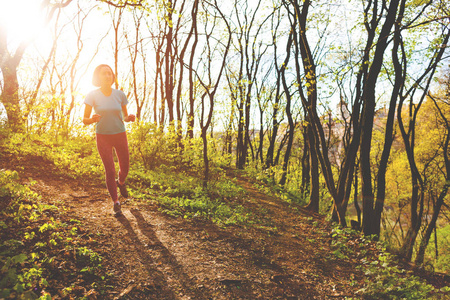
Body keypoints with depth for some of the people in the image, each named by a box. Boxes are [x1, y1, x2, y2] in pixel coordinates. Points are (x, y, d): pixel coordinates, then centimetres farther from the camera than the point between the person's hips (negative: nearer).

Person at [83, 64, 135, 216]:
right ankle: (115, 202, 12)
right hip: (103, 136, -2)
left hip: (120, 135, 2)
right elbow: (84, 120, -8)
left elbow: (125, 117, 6)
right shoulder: (92, 95, -9)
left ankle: (120, 182, 46)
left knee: (125, 169, 9)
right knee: (110, 170, -6)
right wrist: (92, 119, -31)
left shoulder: (120, 94, -4)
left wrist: (129, 118, -17)